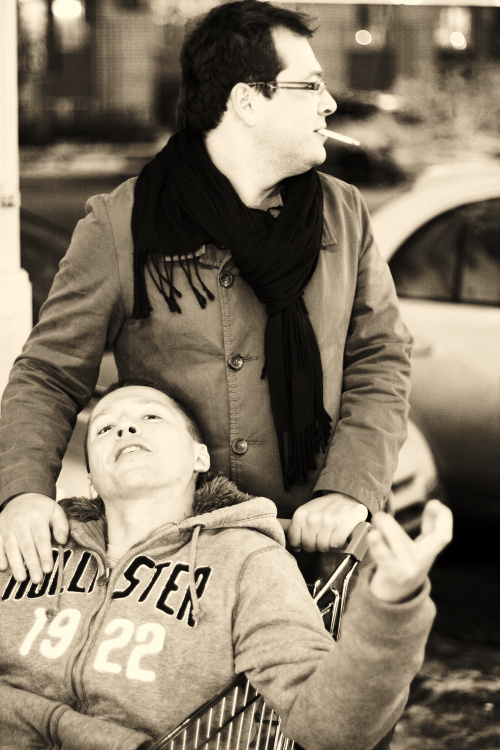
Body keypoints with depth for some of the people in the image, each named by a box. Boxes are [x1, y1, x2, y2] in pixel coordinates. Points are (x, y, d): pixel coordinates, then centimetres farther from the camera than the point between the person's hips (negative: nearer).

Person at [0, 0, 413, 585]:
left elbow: (380, 357, 9)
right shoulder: (118, 228, -3)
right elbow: (48, 376, 1)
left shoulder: (343, 214, 9)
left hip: (314, 539, 3)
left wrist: (350, 489, -7)